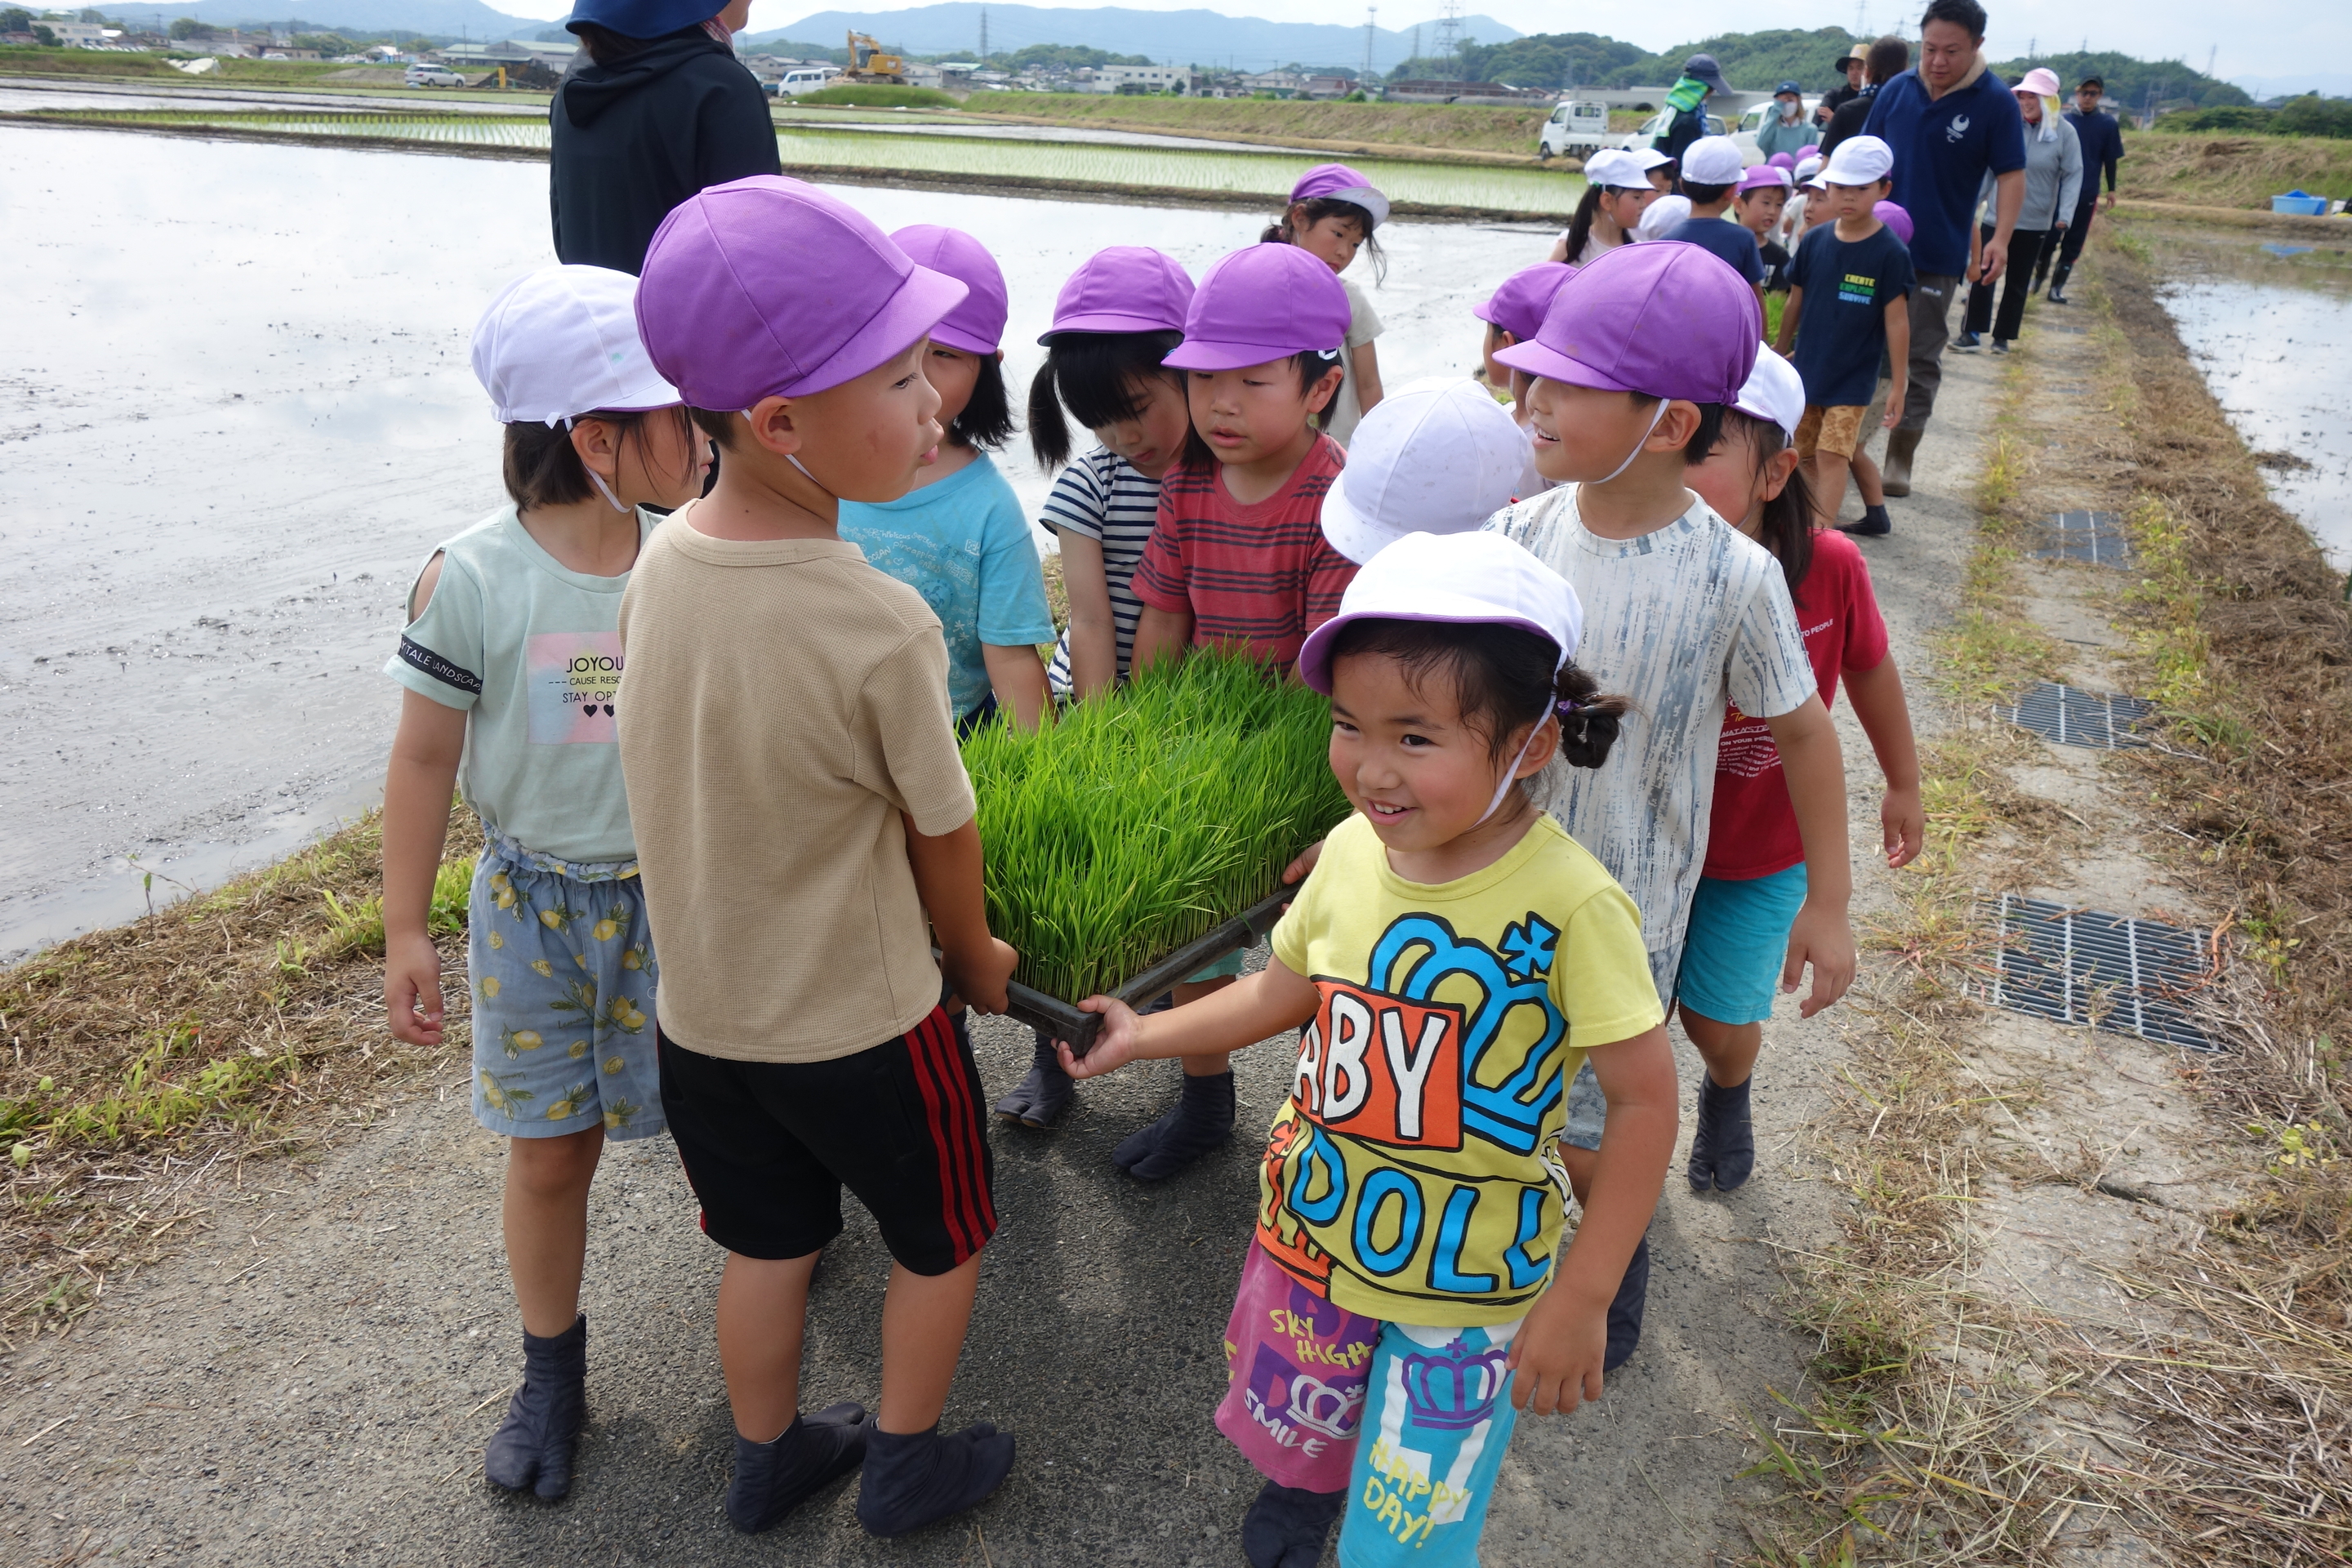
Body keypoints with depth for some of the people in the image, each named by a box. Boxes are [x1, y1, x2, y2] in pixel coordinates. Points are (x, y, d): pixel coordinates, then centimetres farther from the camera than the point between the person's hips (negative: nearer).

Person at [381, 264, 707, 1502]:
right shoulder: (470, 582, -16)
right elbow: (426, 758, -7)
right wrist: (406, 931, -4)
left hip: (679, 893, 2)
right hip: (537, 903, -1)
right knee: (548, 1155, 12)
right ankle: (551, 1374, 34)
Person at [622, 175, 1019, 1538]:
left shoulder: (660, 559, -11)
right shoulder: (881, 628, -30)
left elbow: (702, 776, 1)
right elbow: (945, 837, -16)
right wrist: (976, 956, 4)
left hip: (699, 1006, 6)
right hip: (862, 1023, -6)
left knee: (769, 1241, 27)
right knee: (942, 1236, 21)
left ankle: (768, 1458, 48)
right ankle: (905, 1465, 40)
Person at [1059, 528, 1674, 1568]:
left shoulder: (1570, 907, -27)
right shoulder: (1352, 851, -12)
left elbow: (1644, 1101, -19)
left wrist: (1581, 1298, -16)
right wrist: (1143, 1036, 6)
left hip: (1467, 1279, -5)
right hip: (1312, 1228, 5)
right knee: (1300, 1420, 30)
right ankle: (1309, 1479, 62)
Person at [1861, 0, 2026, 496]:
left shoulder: (1996, 102, -6)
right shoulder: (1896, 90, 2)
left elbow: (2011, 175, -5)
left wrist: (2001, 239, -18)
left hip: (1936, 255, -2)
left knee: (1922, 357, 3)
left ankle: (1900, 457, 11)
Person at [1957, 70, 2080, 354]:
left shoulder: (2064, 133, -8)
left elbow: (2073, 176, -6)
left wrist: (2064, 216, -14)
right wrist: (1974, 201, 6)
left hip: (2035, 223, -1)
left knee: (2018, 282, 9)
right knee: (1982, 274, 0)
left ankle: (2003, 336, 17)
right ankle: (1971, 331, 7)